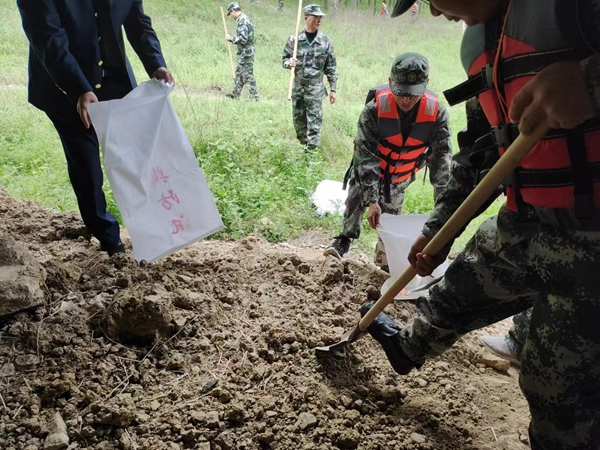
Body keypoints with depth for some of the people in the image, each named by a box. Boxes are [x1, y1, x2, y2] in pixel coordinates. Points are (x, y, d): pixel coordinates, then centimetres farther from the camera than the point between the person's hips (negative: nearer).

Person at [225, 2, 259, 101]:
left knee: (248, 76, -6)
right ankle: (235, 94, 30)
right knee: (238, 73, 19)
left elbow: (243, 39, -25)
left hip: (245, 53, -10)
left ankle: (255, 97, -2)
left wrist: (231, 38, -13)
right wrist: (232, 38, 14)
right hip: (245, 53, 10)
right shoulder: (246, 19, 14)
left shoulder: (242, 21, -18)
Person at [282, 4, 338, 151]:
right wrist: (289, 63, -17)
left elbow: (331, 67, 2)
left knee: (314, 122, -5)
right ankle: (303, 146, 31)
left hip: (315, 88, -2)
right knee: (298, 119, 13)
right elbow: (284, 58, 7)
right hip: (297, 86, 2)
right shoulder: (294, 39, -2)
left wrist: (333, 89, 1)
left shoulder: (326, 41, -2)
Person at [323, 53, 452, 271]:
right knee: (355, 201, -1)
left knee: (391, 213, 8)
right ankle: (344, 239, 22)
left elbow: (442, 157, -24)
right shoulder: (374, 109, -33)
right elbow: (366, 156, -33)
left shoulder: (436, 113, -28)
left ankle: (385, 254, 26)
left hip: (401, 176, 1)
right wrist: (372, 200, -39)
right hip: (368, 169, -1)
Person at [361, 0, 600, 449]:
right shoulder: (478, 41, 9)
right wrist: (437, 229, 18)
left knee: (561, 388, 7)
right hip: (519, 225, 8)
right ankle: (407, 346, 58)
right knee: (456, 293, 27)